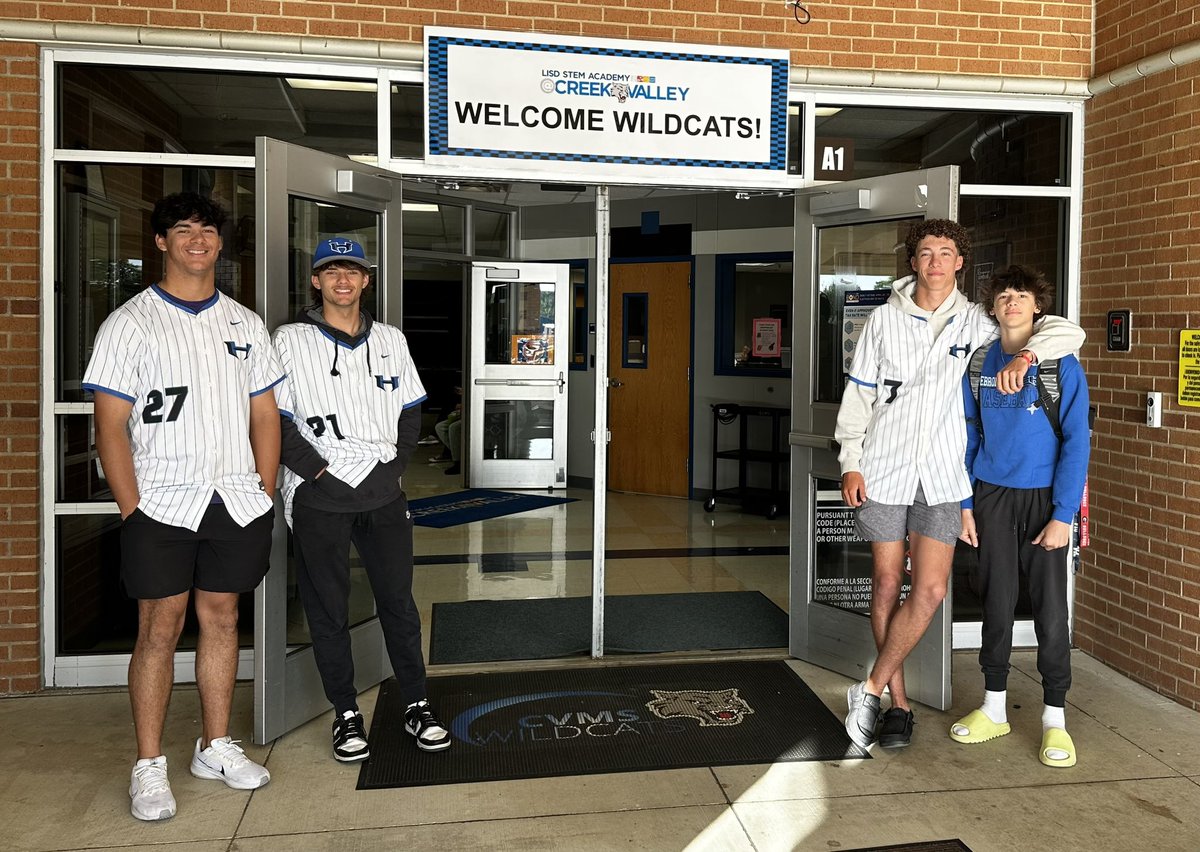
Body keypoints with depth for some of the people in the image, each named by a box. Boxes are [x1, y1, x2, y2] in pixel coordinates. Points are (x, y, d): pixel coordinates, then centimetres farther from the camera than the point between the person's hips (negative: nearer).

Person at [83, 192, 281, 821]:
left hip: (237, 503, 4)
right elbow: (110, 425, -5)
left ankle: (215, 747, 23)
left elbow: (264, 414, 12)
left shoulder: (244, 323, 12)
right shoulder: (130, 323, -1)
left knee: (221, 618, 10)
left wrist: (265, 494, 4)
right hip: (161, 506, -4)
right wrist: (133, 510, -11)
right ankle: (149, 766, 12)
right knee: (159, 629, 0)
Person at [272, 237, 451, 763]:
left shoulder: (391, 341, 12)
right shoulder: (291, 341, 0)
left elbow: (410, 413, 15)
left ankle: (417, 706, 20)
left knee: (399, 602, 8)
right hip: (319, 499, -3)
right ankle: (346, 714, 19)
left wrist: (395, 465, 2)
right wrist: (319, 471, -11)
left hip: (383, 492, 3)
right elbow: (276, 420, -4)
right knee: (328, 610, 5)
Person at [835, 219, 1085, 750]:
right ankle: (898, 704, 17)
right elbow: (858, 394, 5)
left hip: (941, 475, 1)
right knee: (887, 585, 3)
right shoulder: (884, 319, 4)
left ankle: (872, 689, 9)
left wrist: (1025, 355, -15)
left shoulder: (975, 323, 5)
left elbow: (1067, 331, 5)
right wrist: (850, 462, -2)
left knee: (929, 591, -7)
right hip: (883, 471, -1)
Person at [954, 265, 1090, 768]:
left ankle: (1054, 719, 12)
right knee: (997, 604, 9)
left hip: (1044, 499, -3)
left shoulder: (1061, 364, -6)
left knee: (1049, 608, -1)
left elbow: (1076, 441, -8)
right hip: (992, 498, 3)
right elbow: (969, 438, 8)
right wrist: (965, 505, 3)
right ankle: (994, 709, 21)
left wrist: (1063, 514, -14)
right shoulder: (979, 365, 4)